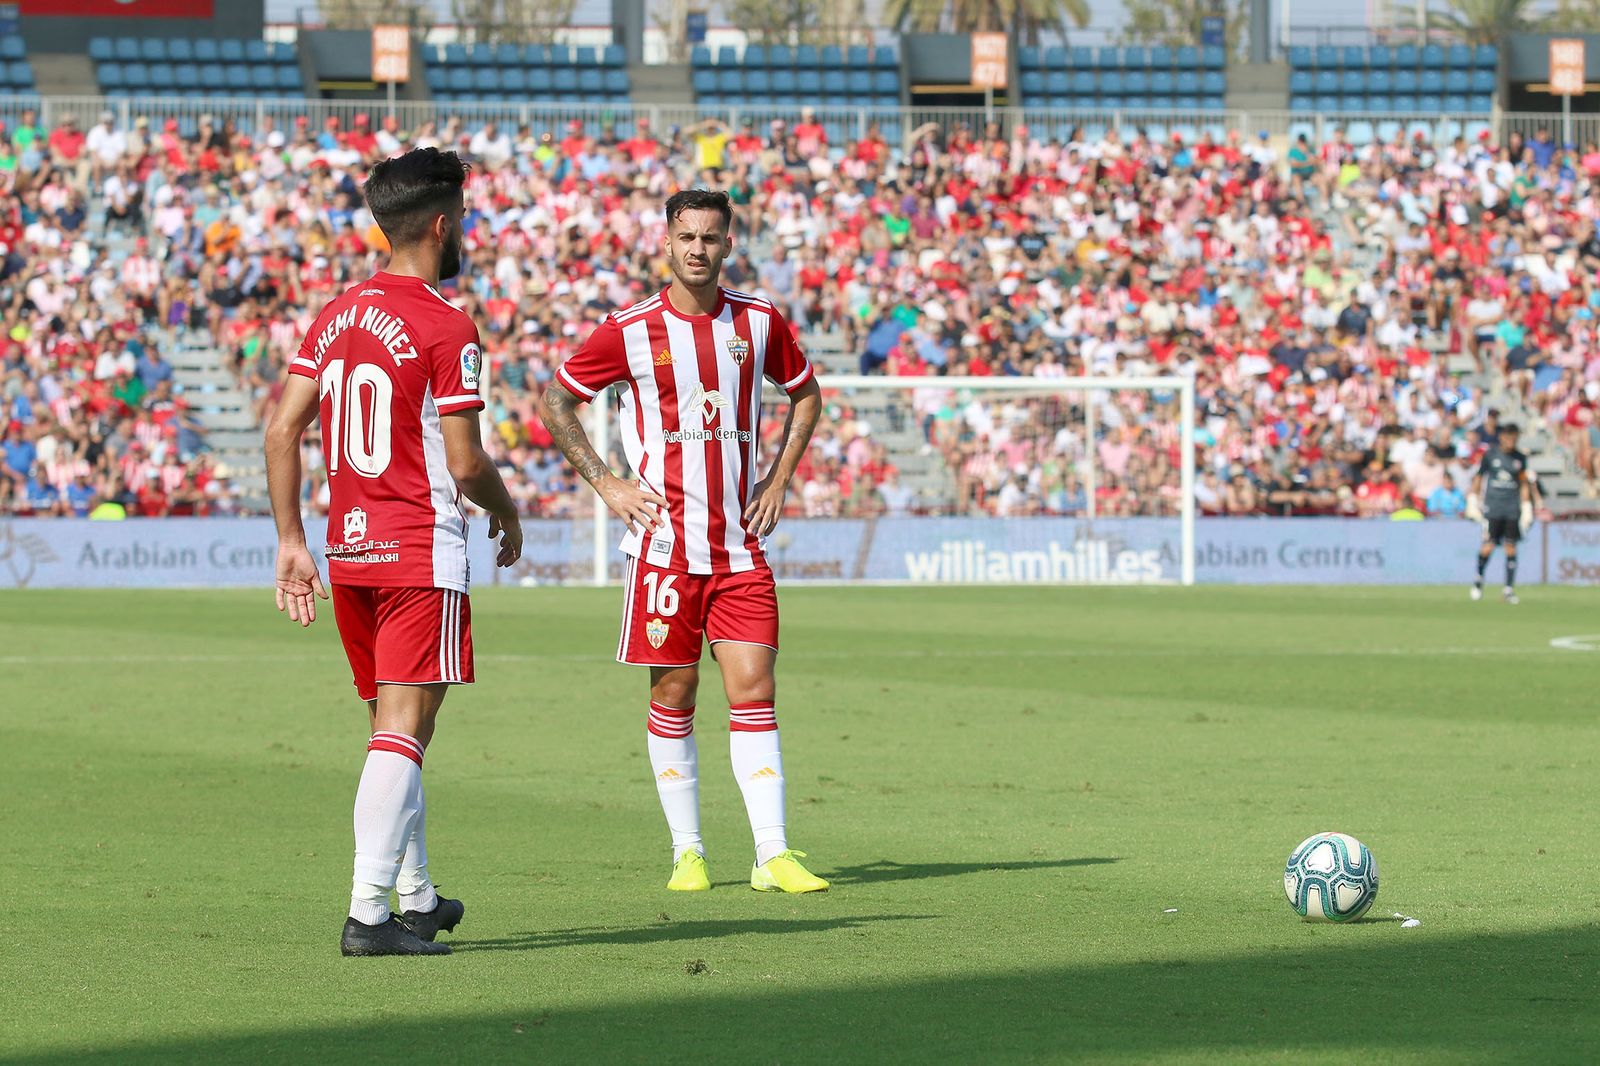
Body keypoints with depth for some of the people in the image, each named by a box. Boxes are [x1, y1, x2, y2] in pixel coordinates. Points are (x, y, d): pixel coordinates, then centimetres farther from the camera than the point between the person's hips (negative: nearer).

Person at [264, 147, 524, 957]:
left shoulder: (336, 316, 9)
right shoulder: (445, 329, -12)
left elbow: (282, 429, 6)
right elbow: (465, 463, -13)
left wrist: (291, 542, 9)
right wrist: (508, 517, 7)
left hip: (349, 550, 7)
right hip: (422, 552, -7)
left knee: (393, 727, 17)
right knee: (402, 730, -8)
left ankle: (418, 899, 27)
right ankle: (368, 912, -15)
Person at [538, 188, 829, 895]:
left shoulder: (758, 323, 5)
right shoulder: (630, 330, -4)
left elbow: (805, 393, 23)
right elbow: (555, 402, 7)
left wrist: (779, 479, 12)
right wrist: (605, 483, -1)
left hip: (740, 545, 2)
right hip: (664, 540, -2)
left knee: (754, 692, -5)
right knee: (673, 697, 3)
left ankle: (773, 857, -6)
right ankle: (687, 852, 13)